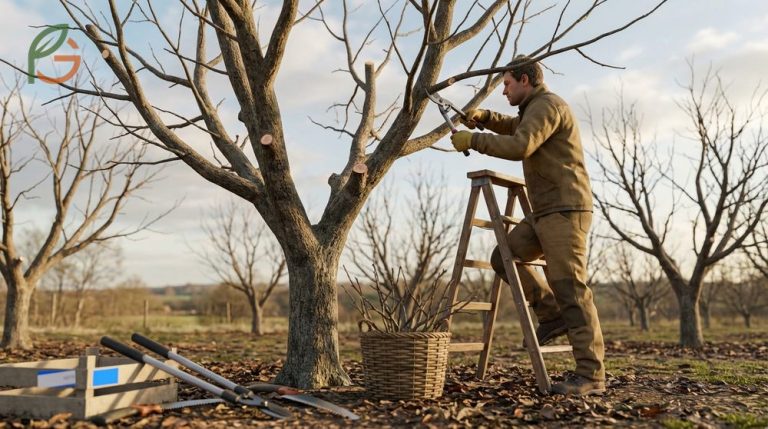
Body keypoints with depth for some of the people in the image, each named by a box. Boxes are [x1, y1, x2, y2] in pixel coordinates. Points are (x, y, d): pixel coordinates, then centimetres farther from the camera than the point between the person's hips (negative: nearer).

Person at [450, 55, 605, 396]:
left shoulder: (547, 105, -10)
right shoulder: (535, 109, 22)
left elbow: (519, 146, -26)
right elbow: (514, 127, 41)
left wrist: (473, 140, -15)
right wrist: (483, 117, 21)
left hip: (565, 211, -10)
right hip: (545, 213, 10)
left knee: (569, 288, -12)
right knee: (503, 257, 7)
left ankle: (590, 375, -10)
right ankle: (552, 313, 11)